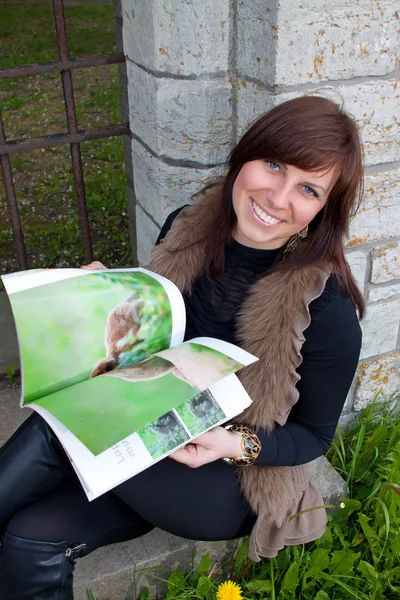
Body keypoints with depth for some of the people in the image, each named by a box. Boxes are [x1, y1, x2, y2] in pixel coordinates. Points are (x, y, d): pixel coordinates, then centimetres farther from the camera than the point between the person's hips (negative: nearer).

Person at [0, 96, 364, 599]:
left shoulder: (327, 308, -23)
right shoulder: (185, 229, -9)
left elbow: (312, 435, -9)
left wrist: (235, 444, -28)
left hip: (236, 487, -4)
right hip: (153, 436, 5)